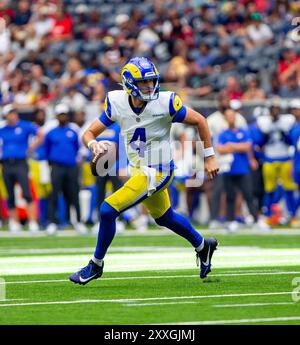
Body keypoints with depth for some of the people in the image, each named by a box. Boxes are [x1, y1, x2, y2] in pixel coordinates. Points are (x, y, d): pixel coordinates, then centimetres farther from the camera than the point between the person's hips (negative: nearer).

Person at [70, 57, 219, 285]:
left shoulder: (165, 103, -21)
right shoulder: (117, 103, -9)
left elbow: (199, 121, -8)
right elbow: (89, 133, -4)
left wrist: (210, 157, -4)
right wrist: (94, 144, -29)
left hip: (156, 173, -6)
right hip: (138, 170, 6)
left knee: (108, 210, -14)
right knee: (164, 218, 26)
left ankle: (96, 265, 5)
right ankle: (202, 246, 52)